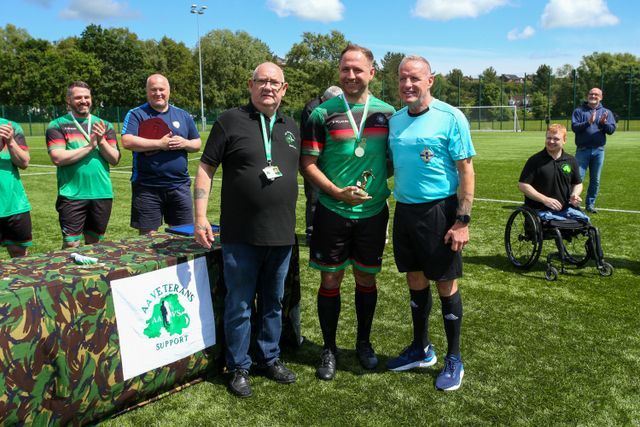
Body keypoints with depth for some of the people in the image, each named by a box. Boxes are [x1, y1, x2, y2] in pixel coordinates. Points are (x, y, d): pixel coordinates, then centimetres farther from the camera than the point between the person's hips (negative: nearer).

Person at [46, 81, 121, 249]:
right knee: (71, 245, -5)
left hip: (102, 193, 3)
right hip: (72, 195, -3)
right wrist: (90, 146, -12)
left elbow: (115, 159, 5)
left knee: (94, 243, 13)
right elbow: (57, 158, -11)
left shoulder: (104, 125, 11)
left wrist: (101, 141, -12)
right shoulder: (57, 126, 2)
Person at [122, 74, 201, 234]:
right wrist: (160, 144, -16)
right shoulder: (136, 114, 1)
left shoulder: (183, 115, 13)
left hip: (179, 185, 3)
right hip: (147, 187, -3)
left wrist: (185, 143, -8)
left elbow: (197, 144, 15)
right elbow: (127, 142, -13)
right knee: (147, 236, 5)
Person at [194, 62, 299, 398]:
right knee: (239, 305, 7)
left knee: (274, 303, 17)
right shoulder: (230, 121, -3)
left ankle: (270, 359, 33)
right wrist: (200, 216, -11)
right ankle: (239, 368, 23)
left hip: (282, 234, 5)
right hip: (241, 235, -4)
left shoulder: (291, 127, 12)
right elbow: (205, 168, -4)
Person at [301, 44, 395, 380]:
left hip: (373, 212, 2)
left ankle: (364, 343, 32)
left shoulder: (387, 113, 3)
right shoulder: (323, 113, -3)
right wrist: (337, 192, -17)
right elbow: (307, 163, -5)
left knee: (366, 278, 13)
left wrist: (378, 183, -8)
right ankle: (329, 348, 23)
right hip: (332, 211, -2)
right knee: (330, 280, 6)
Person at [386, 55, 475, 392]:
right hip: (404, 210, 6)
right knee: (416, 282, 15)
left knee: (446, 285, 4)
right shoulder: (395, 119, 9)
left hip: (439, 211, -5)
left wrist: (463, 221, -15)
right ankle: (421, 350, 33)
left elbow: (466, 171, -11)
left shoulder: (450, 117, -9)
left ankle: (454, 360, 21)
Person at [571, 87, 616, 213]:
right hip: (582, 150, -3)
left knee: (595, 180, 7)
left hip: (598, 151, 3)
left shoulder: (606, 112, 11)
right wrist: (588, 122, -23)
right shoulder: (579, 111, 4)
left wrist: (604, 123, -19)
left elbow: (612, 129, 0)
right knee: (578, 177, -8)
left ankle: (590, 204, 16)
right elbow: (574, 127, -9)